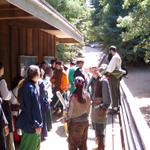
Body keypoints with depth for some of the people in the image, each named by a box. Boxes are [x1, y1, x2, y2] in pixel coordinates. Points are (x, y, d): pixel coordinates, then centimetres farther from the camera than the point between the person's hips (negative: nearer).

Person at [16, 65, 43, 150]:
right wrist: (37, 125, -18)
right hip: (31, 123, -9)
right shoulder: (31, 88, -25)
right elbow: (34, 108, -24)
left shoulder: (26, 85, 5)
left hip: (26, 120, 9)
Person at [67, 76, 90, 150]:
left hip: (75, 123, -4)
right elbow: (88, 109, 3)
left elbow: (70, 111, -12)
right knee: (83, 143, 18)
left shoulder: (73, 96, -18)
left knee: (73, 144, 11)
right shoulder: (87, 95, -6)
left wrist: (68, 120, 1)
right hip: (85, 122, 5)